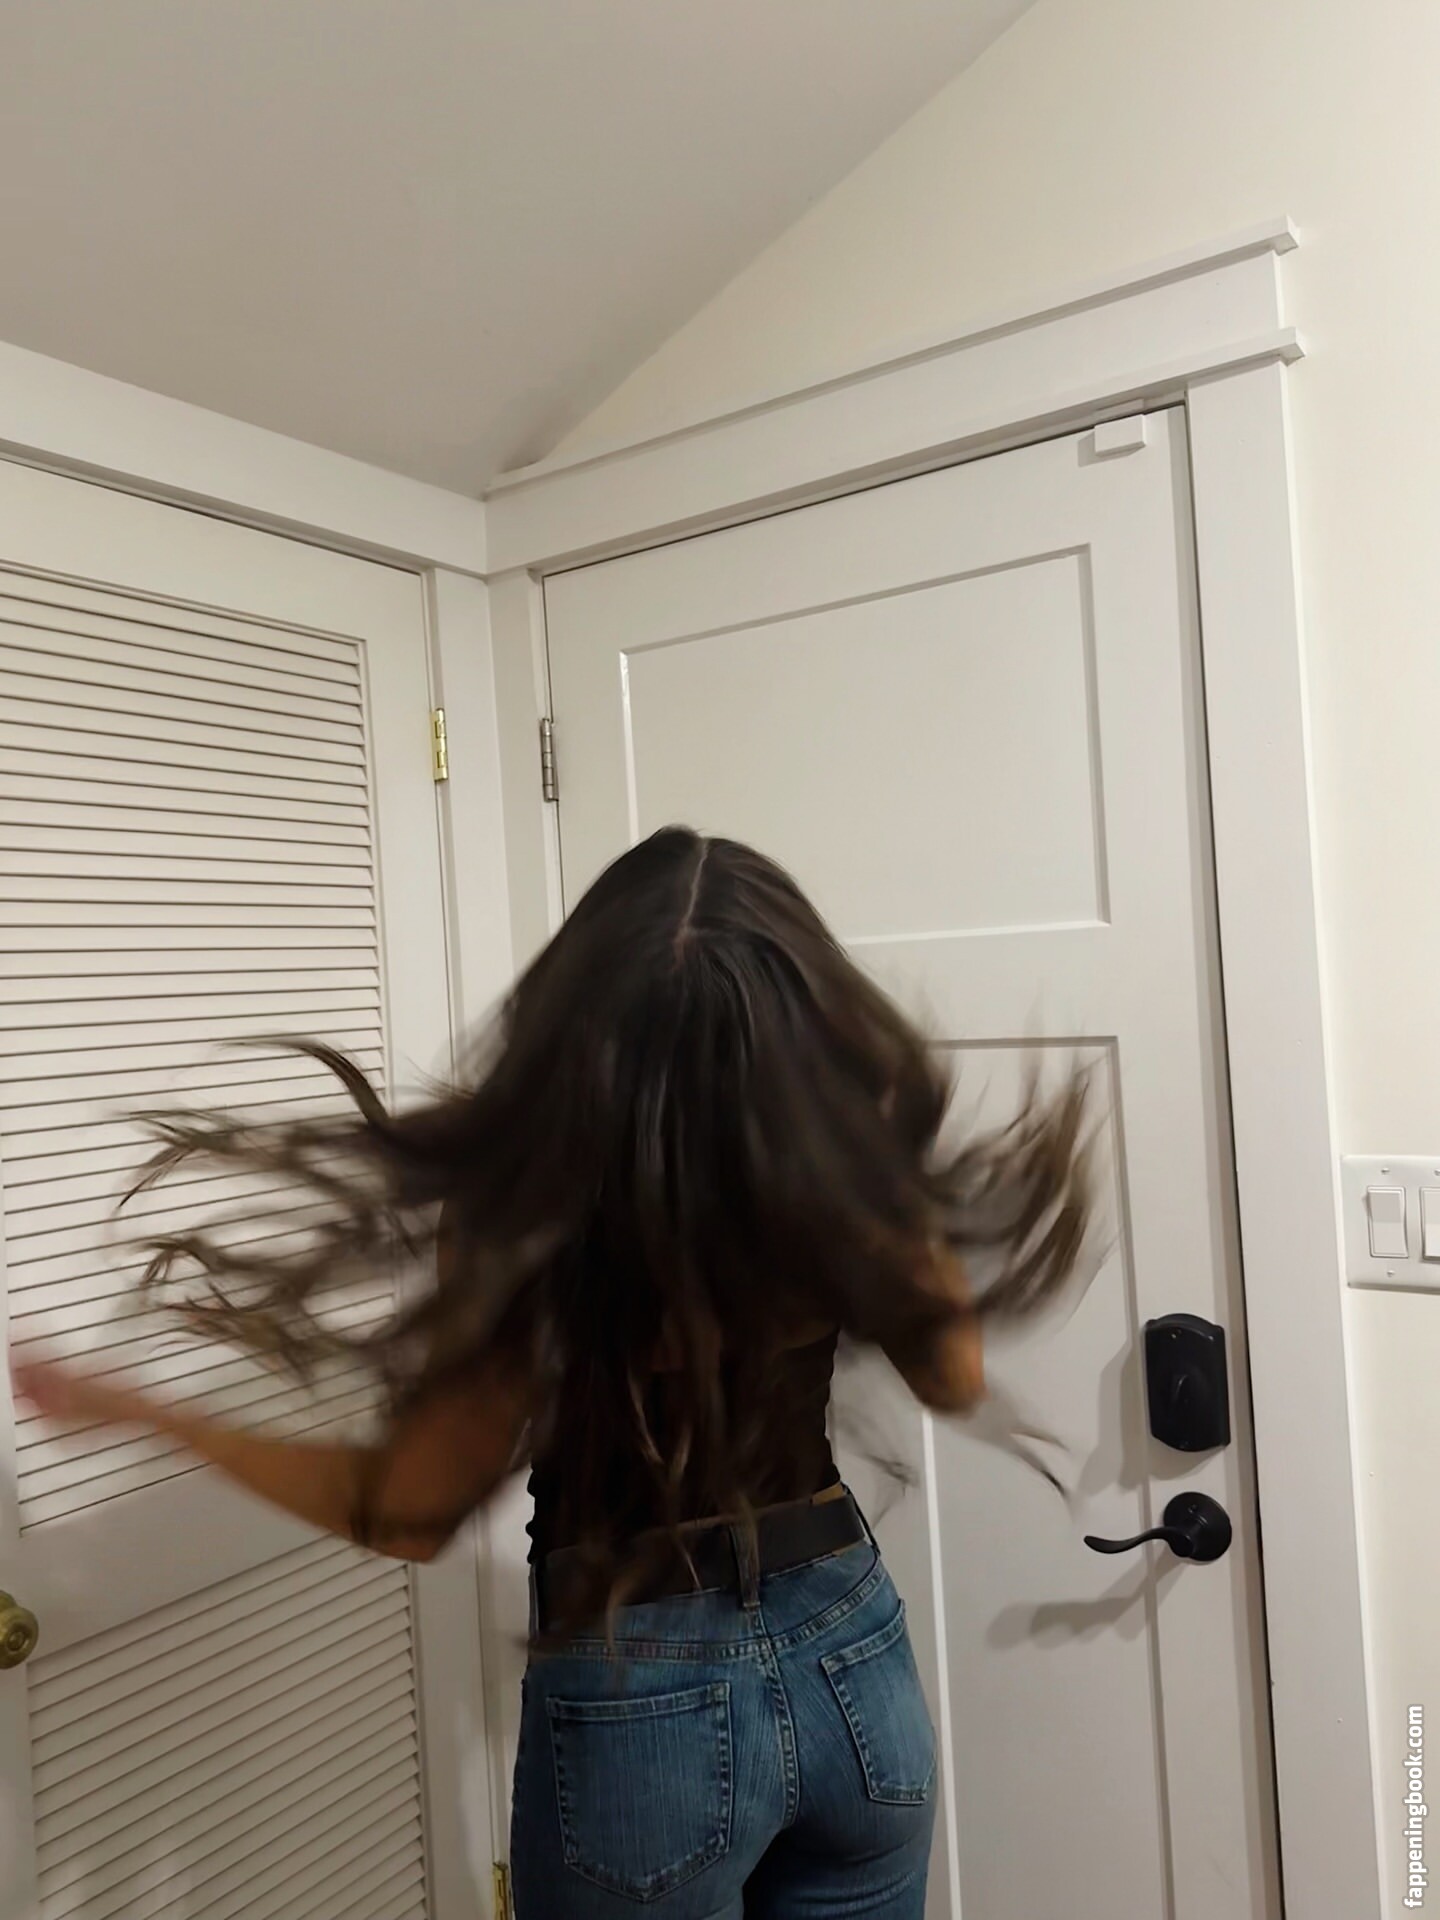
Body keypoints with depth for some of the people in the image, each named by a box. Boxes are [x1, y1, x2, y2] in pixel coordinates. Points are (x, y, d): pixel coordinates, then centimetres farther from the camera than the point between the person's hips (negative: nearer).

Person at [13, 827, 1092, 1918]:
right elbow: (957, 1378, 2)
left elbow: (411, 1514, -13)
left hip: (641, 1706, -3)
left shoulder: (524, 1216, -27)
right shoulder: (856, 1170, -17)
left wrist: (134, 1408, -4)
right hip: (856, 1665, 4)